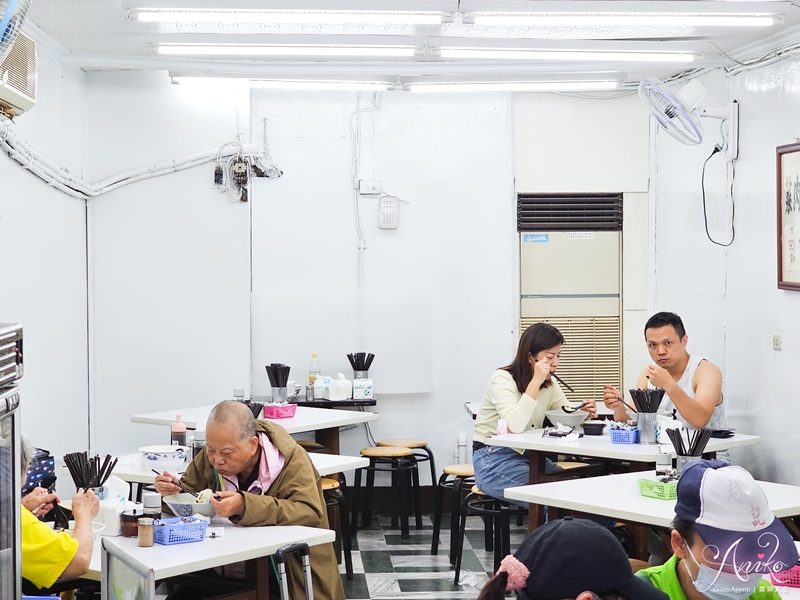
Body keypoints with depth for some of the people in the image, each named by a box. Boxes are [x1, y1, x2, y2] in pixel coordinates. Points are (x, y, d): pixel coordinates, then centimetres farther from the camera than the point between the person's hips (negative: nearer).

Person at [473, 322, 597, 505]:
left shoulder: (549, 384, 8)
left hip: (529, 456, 7)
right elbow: (515, 426, -31)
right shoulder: (503, 379, -15)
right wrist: (535, 382, -31)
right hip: (494, 460, -7)